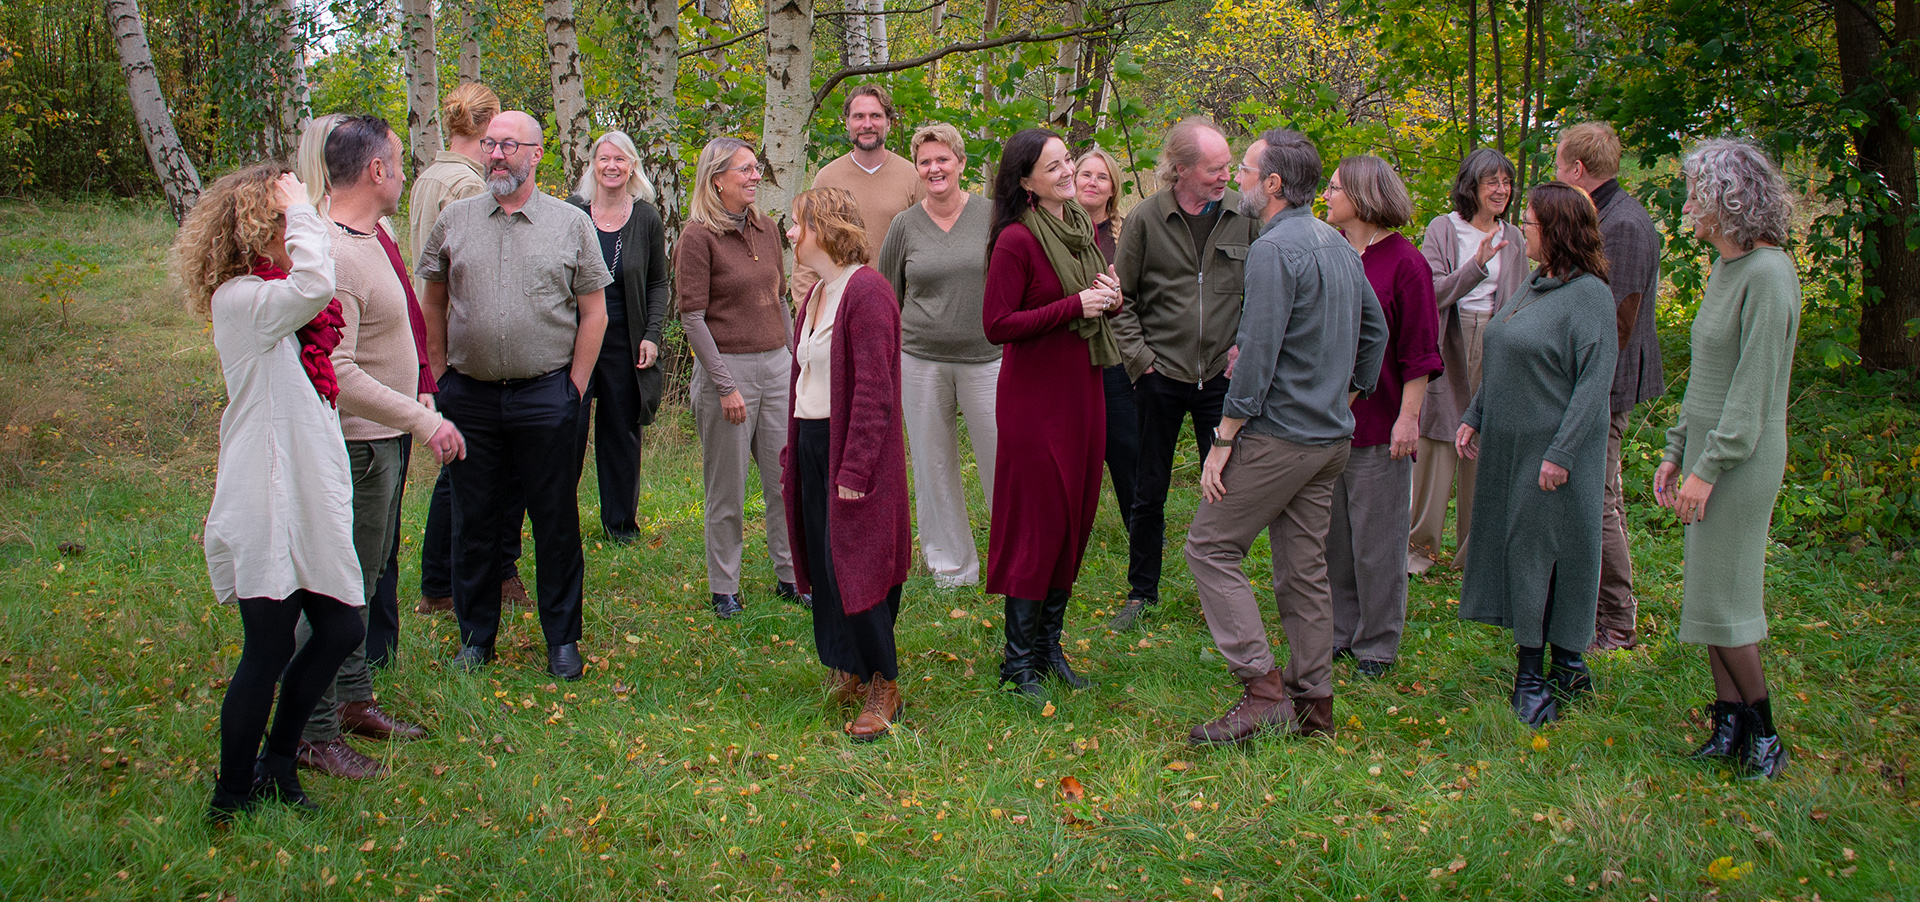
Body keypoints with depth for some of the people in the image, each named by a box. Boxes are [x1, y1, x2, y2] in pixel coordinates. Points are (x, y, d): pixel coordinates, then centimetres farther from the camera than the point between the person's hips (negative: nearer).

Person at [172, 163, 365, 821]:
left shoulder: (271, 297, 17)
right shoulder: (240, 299, -14)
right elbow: (314, 284, -32)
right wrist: (300, 210, -23)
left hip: (306, 501, 10)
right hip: (268, 507, -10)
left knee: (341, 630, 11)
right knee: (269, 653, -2)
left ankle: (276, 764, 29)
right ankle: (233, 799, 15)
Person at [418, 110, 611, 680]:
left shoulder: (571, 224, 2)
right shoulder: (455, 220, 7)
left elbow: (593, 312, 3)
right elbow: (434, 303, 12)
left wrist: (575, 388, -3)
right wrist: (441, 376, 6)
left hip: (546, 394, -2)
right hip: (470, 395, 2)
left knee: (556, 521, 4)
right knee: (474, 521, 10)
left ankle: (562, 638, 16)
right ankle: (476, 636, 23)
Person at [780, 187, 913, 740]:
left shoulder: (866, 292, -15)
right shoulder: (815, 294, 14)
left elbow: (874, 391, -19)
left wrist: (855, 470, -21)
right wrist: (791, 453, 13)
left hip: (854, 448, -9)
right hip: (812, 443, 9)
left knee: (852, 566, -6)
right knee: (823, 566, 11)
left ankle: (884, 688, 5)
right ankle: (847, 672, 23)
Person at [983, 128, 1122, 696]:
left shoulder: (1084, 227, 9)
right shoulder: (1016, 240, -14)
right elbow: (997, 325, -16)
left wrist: (1111, 297, -1)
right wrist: (1074, 306, -20)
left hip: (1083, 388, 8)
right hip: (1034, 397, -8)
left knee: (1075, 519, 12)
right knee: (1037, 523, -3)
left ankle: (1049, 646, 25)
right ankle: (1019, 662, 9)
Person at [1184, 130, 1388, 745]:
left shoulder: (1274, 249, -16)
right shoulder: (1340, 246, 12)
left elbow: (1258, 354, -20)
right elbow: (1375, 330, 20)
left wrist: (1223, 440, -16)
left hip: (1279, 435, -9)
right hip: (1331, 438, 9)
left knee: (1211, 547, -1)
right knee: (1304, 566, 13)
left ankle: (1264, 690, -6)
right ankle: (1313, 705, 17)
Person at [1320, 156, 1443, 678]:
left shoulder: (1404, 262, -8)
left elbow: (1419, 351, -9)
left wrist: (1408, 417, -12)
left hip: (1378, 426, -5)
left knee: (1376, 539, 4)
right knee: (1331, 533, 12)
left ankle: (1377, 644, 16)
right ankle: (1338, 632, 25)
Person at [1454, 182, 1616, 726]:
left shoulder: (1589, 294, -14)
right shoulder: (1533, 286, 11)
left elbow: (1595, 381, -18)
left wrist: (1561, 453, -21)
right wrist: (1474, 417, 13)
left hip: (1554, 453, -8)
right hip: (1509, 446, 8)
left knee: (1556, 551, 0)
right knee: (1516, 547, 10)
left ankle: (1567, 665, 11)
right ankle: (1529, 672, 19)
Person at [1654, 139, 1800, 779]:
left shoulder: (1768, 276, -17)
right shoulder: (1725, 269, 11)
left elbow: (1753, 390, -20)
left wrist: (1707, 468, -20)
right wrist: (1677, 450, 16)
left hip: (1742, 459, -9)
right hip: (1709, 449, 9)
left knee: (1722, 596, -3)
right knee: (1707, 590, 10)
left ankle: (1763, 731, 11)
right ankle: (1730, 727, 18)